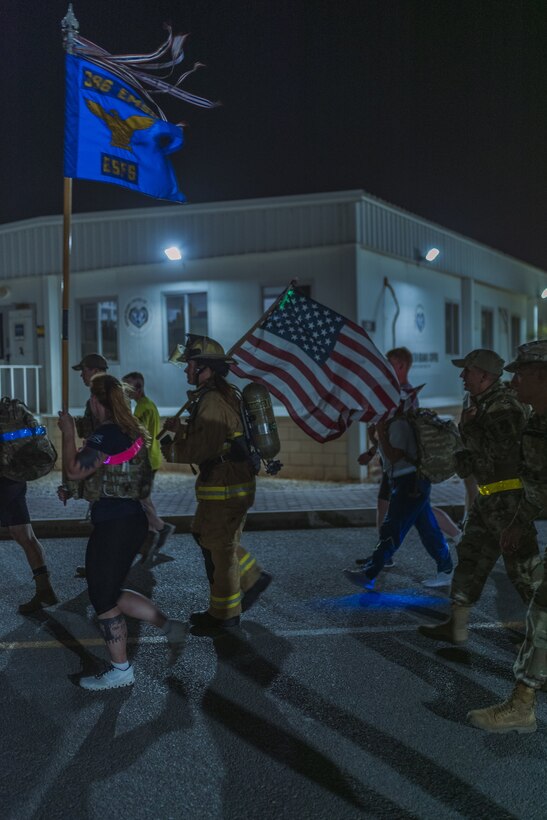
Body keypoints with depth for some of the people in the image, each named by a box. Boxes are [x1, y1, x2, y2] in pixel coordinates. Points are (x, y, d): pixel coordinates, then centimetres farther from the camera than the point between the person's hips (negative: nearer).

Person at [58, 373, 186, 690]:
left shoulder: (106, 435, -18)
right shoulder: (132, 431, 11)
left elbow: (75, 470, -21)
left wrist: (69, 432, -10)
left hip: (113, 525, -9)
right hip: (132, 518, 9)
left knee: (104, 599, 5)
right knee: (111, 593, 19)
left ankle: (121, 671, 18)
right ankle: (170, 626, 16)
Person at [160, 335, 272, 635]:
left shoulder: (213, 402, -21)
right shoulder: (222, 395, 13)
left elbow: (202, 448, -27)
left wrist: (167, 449, -14)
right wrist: (181, 429, 7)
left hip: (226, 488, -10)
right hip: (226, 484, 10)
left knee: (219, 547, 3)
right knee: (205, 535, 21)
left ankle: (224, 614, 19)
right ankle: (252, 578, 30)